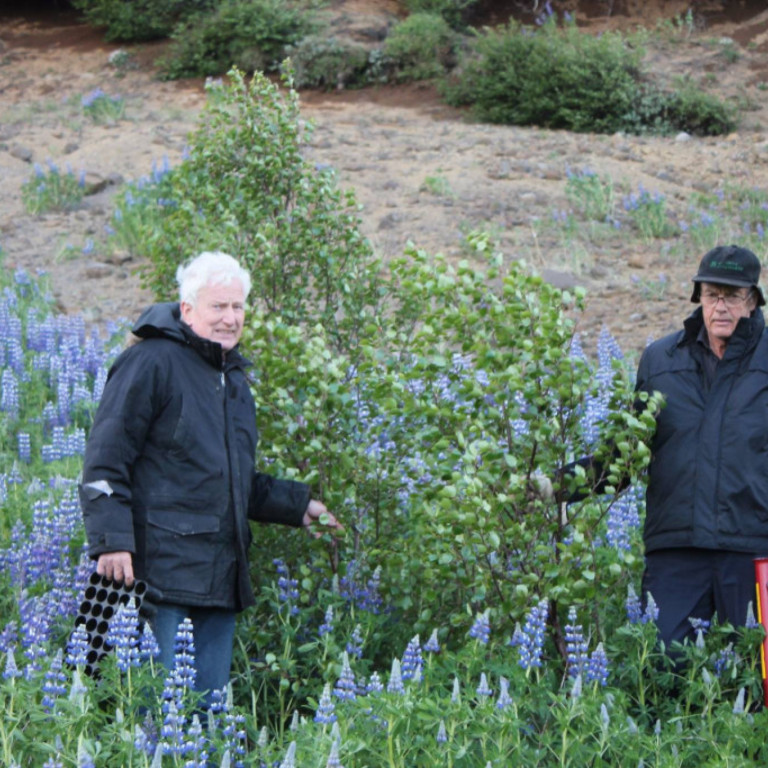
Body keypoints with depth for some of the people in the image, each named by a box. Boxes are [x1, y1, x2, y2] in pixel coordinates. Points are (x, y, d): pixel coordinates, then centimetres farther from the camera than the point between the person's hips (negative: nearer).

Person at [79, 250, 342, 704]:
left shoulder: (233, 377, 21)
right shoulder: (152, 363, -6)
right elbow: (106, 458, -11)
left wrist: (298, 506, 23)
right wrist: (112, 541, -19)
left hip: (221, 577, 8)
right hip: (161, 567, -8)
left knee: (213, 701, 9)